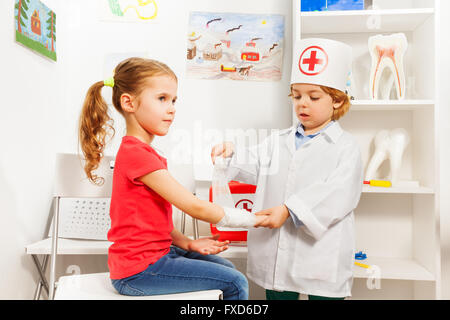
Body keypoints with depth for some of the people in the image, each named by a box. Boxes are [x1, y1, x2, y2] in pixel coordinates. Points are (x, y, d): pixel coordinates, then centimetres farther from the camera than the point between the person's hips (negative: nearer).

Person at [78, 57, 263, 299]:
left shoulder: (142, 151, 12)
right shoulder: (136, 153, -21)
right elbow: (194, 207, -22)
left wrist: (188, 244, 0)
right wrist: (252, 219, -12)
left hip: (155, 251, 10)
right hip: (138, 270, -10)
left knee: (226, 268, 17)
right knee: (235, 284, -9)